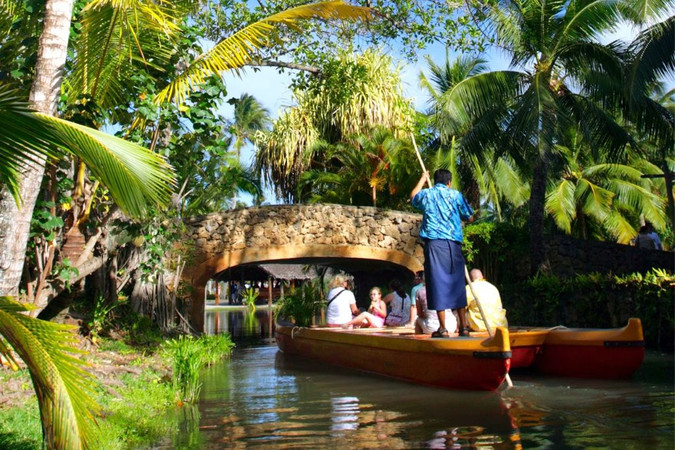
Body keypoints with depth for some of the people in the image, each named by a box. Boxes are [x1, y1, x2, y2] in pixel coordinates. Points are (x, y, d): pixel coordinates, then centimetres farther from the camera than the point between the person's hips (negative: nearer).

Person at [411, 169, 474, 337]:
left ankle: (443, 328, -5)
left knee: (438, 281, -2)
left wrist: (423, 179, 47)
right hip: (453, 243, 1)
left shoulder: (426, 194, 10)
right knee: (457, 282, 7)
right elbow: (470, 218, 11)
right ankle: (463, 326, 9)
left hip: (434, 243, 0)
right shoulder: (455, 195, 6)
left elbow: (413, 196, 34)